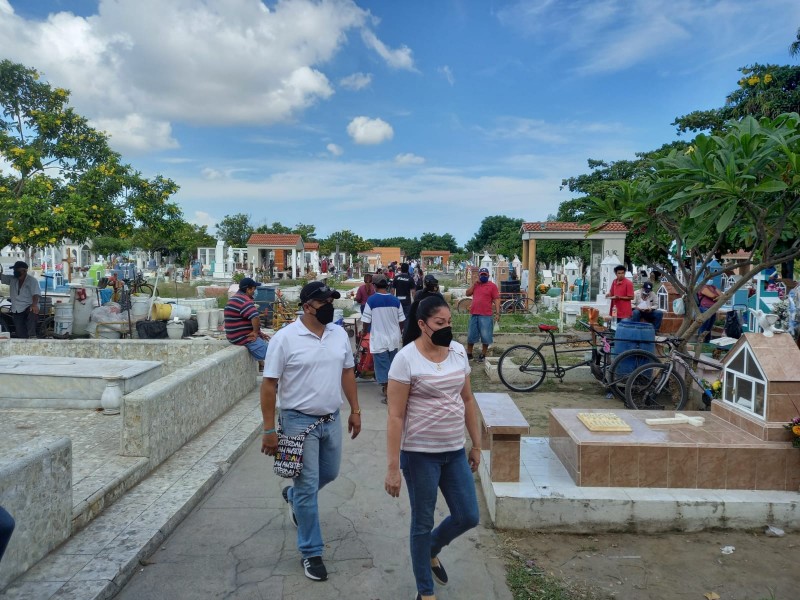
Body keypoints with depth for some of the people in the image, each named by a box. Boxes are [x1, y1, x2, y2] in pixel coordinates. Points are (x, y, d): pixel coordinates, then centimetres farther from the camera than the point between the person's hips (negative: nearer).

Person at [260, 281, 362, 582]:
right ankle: (311, 552, 19)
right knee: (308, 488, 2)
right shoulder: (285, 338, -15)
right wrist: (269, 430, -12)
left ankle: (293, 495, 52)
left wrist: (355, 410, 10)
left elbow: (347, 373, 12)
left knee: (329, 473, 21)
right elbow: (269, 384, -12)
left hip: (332, 419, 6)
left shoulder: (339, 334, 1)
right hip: (299, 421, -6)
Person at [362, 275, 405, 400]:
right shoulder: (395, 300, -2)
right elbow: (401, 321, 4)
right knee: (392, 365, 19)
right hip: (394, 338, 4)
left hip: (379, 340, -4)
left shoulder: (371, 300, -12)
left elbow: (366, 321, -7)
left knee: (382, 366, 4)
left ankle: (387, 394, 5)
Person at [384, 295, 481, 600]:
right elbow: (395, 416, -16)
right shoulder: (406, 359, -16)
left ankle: (432, 550, 42)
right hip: (420, 454, -5)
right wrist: (392, 467, -16)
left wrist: (476, 444, 13)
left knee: (468, 517, 12)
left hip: (455, 451, 6)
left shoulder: (458, 351, 1)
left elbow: (468, 400, 11)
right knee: (423, 522, 10)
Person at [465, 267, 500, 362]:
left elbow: (496, 300, -6)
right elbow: (468, 293, 3)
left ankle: (483, 355, 13)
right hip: (473, 314, 5)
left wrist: (497, 313, -14)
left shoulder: (492, 286, -3)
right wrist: (474, 283, -4)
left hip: (485, 316, -4)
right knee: (471, 335, 11)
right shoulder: (475, 285, 13)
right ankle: (469, 353, 22)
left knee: (485, 336, 0)